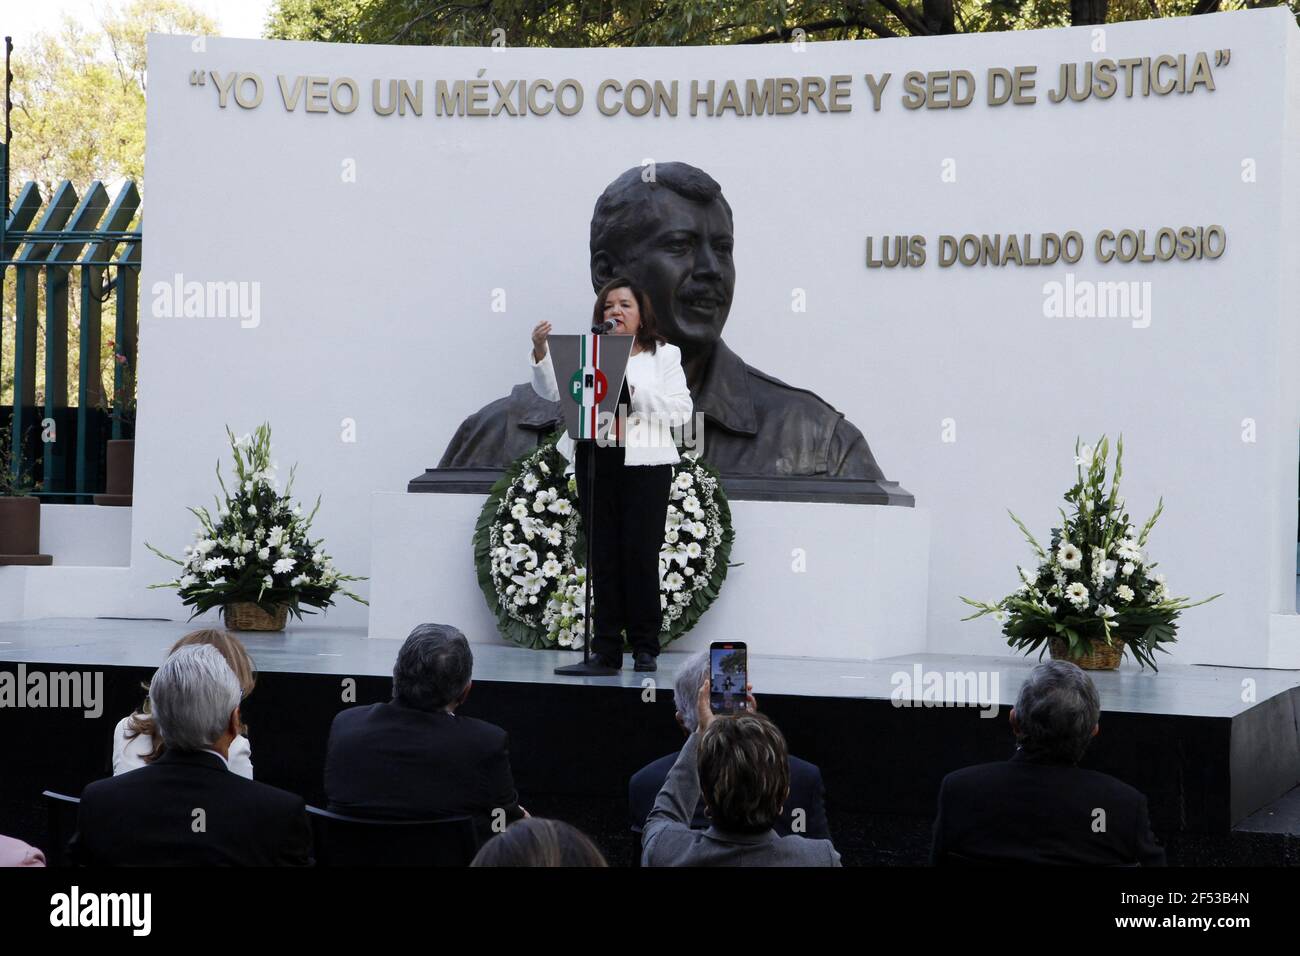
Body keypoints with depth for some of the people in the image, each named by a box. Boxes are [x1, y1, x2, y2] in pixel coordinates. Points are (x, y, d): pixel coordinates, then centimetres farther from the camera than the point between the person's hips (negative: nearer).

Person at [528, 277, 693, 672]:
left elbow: (680, 411, -2)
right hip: (596, 459, 2)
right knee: (602, 554, 2)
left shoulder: (664, 355, 9)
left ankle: (645, 646, 4)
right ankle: (606, 648, 7)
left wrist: (634, 391, -12)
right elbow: (551, 390, 0)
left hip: (643, 462, -2)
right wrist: (541, 353, -17)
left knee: (641, 553, -4)